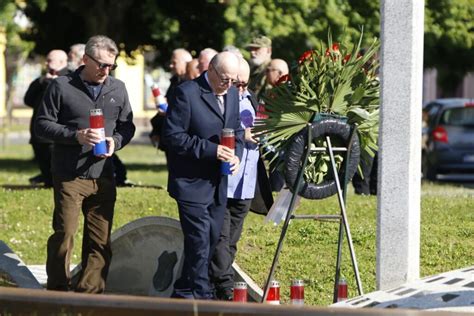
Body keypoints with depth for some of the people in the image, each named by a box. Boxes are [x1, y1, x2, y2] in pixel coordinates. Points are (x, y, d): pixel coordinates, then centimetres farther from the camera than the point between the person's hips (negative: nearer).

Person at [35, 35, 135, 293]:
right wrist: (76, 136, -16)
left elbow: (127, 125, 16)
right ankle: (57, 291, 10)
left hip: (103, 176, 4)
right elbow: (43, 124, -2)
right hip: (69, 176, -4)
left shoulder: (118, 89, 10)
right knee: (64, 234, -3)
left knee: (100, 241, 3)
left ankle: (91, 294, 10)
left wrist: (116, 141, -7)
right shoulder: (62, 87, -2)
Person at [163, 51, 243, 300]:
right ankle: (201, 297, 0)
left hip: (218, 184, 8)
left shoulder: (232, 94, 9)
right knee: (199, 242, -8)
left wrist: (236, 154, -1)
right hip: (192, 183, -8)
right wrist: (210, 150, -23)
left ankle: (184, 293, 25)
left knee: (212, 240, 12)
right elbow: (173, 136, -17)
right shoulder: (186, 93, -14)